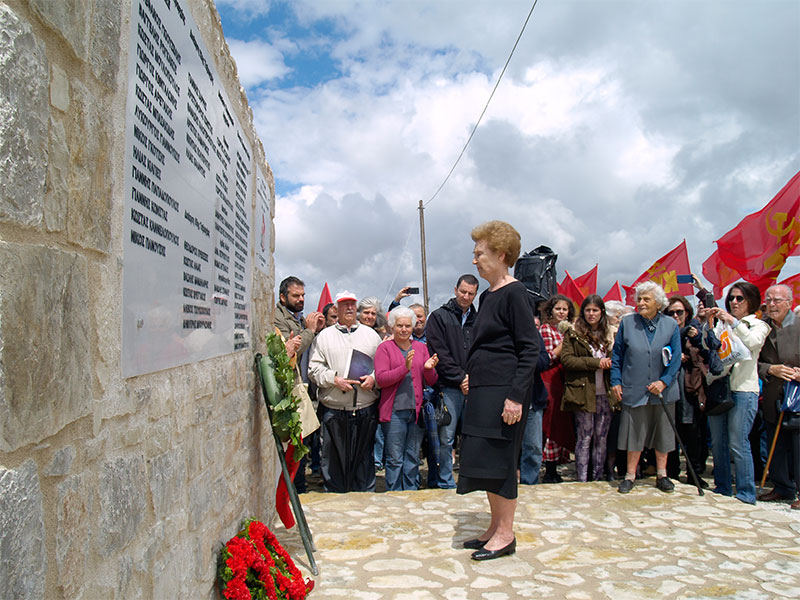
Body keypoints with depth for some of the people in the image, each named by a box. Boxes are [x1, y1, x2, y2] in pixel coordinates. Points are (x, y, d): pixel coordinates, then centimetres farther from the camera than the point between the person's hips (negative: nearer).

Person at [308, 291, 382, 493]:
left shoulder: (371, 334, 13)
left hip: (366, 410, 1)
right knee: (333, 460, 5)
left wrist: (374, 378, -7)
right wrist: (334, 380, -12)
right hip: (334, 411, -1)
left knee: (364, 459, 9)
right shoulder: (324, 336, 7)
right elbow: (314, 368, 2)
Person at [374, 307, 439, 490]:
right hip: (394, 411, -4)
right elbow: (380, 378, -9)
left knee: (413, 459, 9)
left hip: (417, 410, 4)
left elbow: (431, 382, 14)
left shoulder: (421, 347, 15)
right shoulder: (385, 348, 3)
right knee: (395, 459, 0)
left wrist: (429, 369, -8)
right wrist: (404, 368, -20)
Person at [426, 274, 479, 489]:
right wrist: (460, 378, -10)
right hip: (450, 387, -4)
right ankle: (446, 484, 9)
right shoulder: (439, 316, 2)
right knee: (447, 438, -2)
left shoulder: (478, 320, 14)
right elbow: (440, 354, -6)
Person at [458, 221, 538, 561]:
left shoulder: (514, 293, -12)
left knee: (498, 459, -2)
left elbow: (530, 348, -17)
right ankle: (496, 527, 26)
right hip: (483, 390, 9)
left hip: (504, 391, -9)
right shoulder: (488, 296, 15)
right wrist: (471, 378, 17)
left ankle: (506, 534, 12)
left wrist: (516, 396, -21)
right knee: (483, 460, 13)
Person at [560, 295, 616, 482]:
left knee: (601, 437, 8)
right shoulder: (573, 333, 1)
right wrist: (596, 363, -14)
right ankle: (582, 480, 5)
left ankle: (598, 478, 17)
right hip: (583, 393, -4)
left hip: (604, 394, 4)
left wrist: (610, 363, -3)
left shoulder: (609, 334, 15)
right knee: (584, 437, -2)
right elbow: (567, 359, -10)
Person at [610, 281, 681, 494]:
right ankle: (630, 476, 14)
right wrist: (616, 381, -2)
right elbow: (617, 355, 5)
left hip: (663, 391, 1)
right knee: (634, 432, 4)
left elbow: (676, 357, 0)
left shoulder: (671, 325, 1)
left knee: (663, 432, 11)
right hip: (634, 390, -1)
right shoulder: (627, 323, 1)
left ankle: (661, 475, 25)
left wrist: (664, 381, -12)